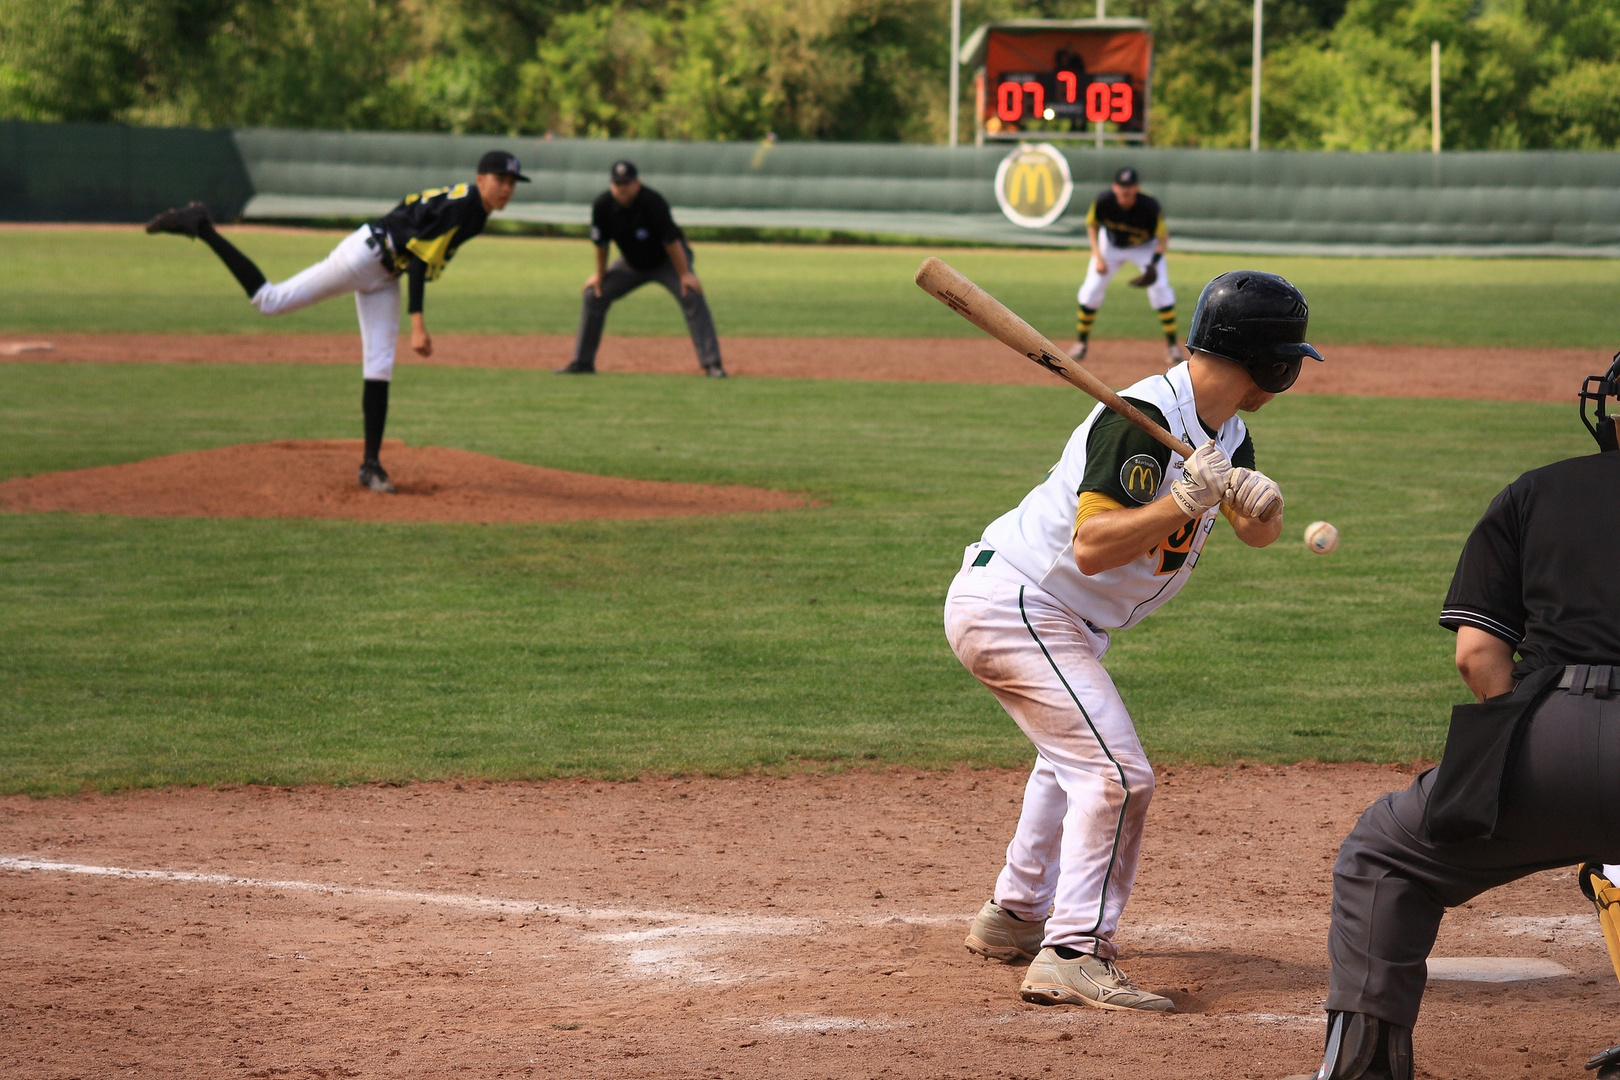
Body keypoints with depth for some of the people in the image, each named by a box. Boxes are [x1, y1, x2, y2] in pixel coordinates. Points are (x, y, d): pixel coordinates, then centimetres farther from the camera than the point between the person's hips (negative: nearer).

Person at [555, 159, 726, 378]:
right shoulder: (603, 205, -20)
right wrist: (600, 275, 5)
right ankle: (582, 362, 12)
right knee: (594, 295, 0)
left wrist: (685, 275, -26)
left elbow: (671, 241, -27)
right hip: (632, 263, 5)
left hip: (667, 261, -5)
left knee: (692, 295, -25)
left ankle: (711, 364, -27)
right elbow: (601, 243, -4)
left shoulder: (652, 202, -31)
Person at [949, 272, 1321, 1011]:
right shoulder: (1142, 419, -24)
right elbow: (1092, 547, -30)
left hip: (1055, 621, 11)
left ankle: (1015, 916, 43)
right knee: (1116, 774, -18)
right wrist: (1187, 497, -35)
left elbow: (1258, 533, 6)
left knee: (1077, 756, 29)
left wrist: (1258, 501, -16)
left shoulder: (1223, 430, 6)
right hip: (1014, 604, -11)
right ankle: (1072, 957, -21)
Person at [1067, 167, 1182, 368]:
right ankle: (1081, 341, 14)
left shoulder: (1150, 206, -35)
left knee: (1161, 289, -16)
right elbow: (1092, 225, -9)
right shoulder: (1103, 202, -30)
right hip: (1111, 246, 2)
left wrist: (1153, 263, -42)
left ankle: (1172, 344, -4)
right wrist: (1097, 256, -17)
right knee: (1091, 289, -5)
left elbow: (1163, 237, -24)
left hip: (1145, 247, -2)